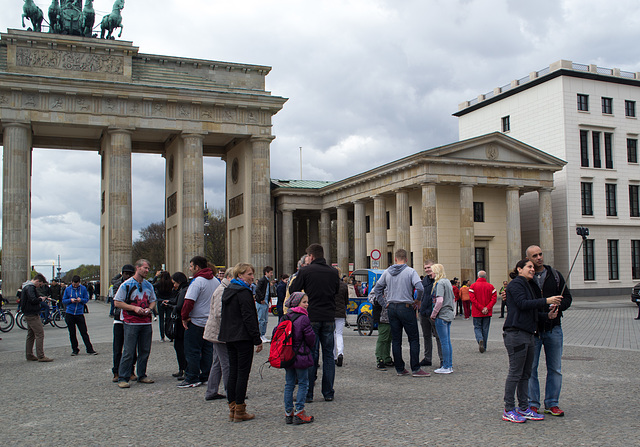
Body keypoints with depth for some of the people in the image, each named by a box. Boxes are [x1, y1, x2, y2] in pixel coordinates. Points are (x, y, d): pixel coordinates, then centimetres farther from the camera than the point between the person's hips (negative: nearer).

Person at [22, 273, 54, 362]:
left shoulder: (26, 286, 17)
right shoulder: (30, 287, -17)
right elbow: (33, 300, -29)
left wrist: (39, 298, 11)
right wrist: (41, 299, -10)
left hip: (28, 314, 11)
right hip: (32, 315, -11)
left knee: (31, 335, 16)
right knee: (40, 334, -11)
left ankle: (29, 355, 22)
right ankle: (41, 356, -12)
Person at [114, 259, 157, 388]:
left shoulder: (149, 285, 13)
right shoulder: (126, 285, -4)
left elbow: (153, 301, 22)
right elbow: (118, 303, -5)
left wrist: (149, 309, -1)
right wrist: (134, 308, -15)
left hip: (146, 323, 5)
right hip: (131, 323, -5)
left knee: (145, 351, 9)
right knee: (128, 352, -5)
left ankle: (142, 376, 21)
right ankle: (122, 378, 2)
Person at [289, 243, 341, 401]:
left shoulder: (305, 271, -8)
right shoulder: (333, 272, 4)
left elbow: (293, 290, -1)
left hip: (311, 318, -3)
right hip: (329, 317, 3)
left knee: (311, 354, 4)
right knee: (328, 355, 10)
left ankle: (308, 393, 8)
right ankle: (328, 392, 14)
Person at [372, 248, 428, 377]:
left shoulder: (387, 272, 6)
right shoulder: (410, 271, -8)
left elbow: (377, 289, 10)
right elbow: (420, 288, -19)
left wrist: (385, 304, 12)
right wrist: (417, 300, -4)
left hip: (392, 308, 5)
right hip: (406, 308, -4)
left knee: (396, 340, 9)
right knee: (414, 339, 3)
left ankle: (399, 369, 14)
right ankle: (415, 369, 1)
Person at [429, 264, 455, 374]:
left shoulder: (440, 283, -14)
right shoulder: (447, 282, 15)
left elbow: (440, 301, -22)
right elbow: (453, 298, 21)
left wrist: (433, 314, -13)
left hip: (441, 315, -9)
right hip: (448, 314, 9)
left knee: (444, 341, -4)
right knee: (447, 341, 12)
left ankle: (446, 367, 0)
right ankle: (449, 365, 17)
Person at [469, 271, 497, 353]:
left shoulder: (473, 286, -4)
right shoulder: (490, 286, 3)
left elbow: (472, 298, -13)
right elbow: (494, 298, -6)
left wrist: (481, 308, -12)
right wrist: (487, 308, -11)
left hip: (477, 312, -2)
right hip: (488, 313, 2)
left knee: (477, 327, 8)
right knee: (485, 329, 11)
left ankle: (480, 339, -20)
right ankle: (484, 347, 15)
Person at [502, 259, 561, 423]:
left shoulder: (526, 285, 23)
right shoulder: (516, 284, -6)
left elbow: (532, 309, 21)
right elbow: (522, 304, -20)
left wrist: (548, 313, 5)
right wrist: (546, 301, -18)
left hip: (527, 333, 10)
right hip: (515, 333, -10)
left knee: (525, 374, 12)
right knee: (515, 372, -6)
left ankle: (524, 408, 18)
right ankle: (508, 410, 0)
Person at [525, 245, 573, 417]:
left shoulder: (555, 275, 7)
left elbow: (567, 297, 7)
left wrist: (557, 308, -11)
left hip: (553, 328, 2)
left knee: (555, 368, 8)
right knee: (530, 368, 3)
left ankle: (552, 404, 19)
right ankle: (532, 404, 14)